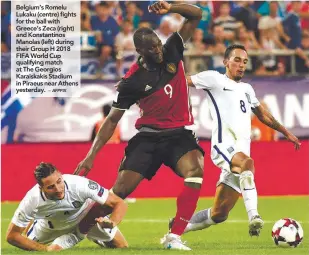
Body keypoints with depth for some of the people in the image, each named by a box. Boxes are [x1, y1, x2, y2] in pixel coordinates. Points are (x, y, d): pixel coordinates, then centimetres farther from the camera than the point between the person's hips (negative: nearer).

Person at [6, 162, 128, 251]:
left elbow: (119, 204, -34)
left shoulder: (79, 184, -42)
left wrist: (112, 223, -54)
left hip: (87, 217, -1)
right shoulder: (32, 200, -38)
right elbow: (12, 236, -26)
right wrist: (45, 249, -33)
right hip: (51, 225, 1)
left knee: (122, 248, -7)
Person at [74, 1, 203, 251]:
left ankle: (174, 237, -28)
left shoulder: (172, 52, -2)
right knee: (120, 189, -10)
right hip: (148, 137, -1)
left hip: (180, 135, 1)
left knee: (195, 170, -30)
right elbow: (112, 120, -3)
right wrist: (91, 155, -9)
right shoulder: (133, 81, -9)